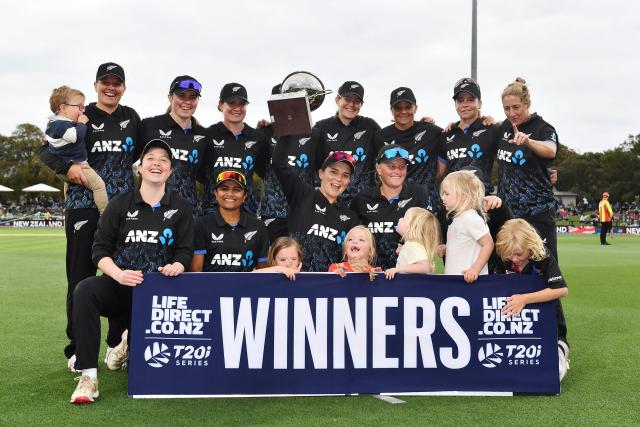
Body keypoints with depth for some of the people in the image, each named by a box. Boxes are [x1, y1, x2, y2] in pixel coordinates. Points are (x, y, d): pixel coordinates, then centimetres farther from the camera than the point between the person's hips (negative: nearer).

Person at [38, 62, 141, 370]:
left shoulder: (131, 117, 12)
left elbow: (140, 152, 27)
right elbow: (46, 151, 2)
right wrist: (67, 168, -16)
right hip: (84, 205, -2)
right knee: (80, 276, 0)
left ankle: (119, 345, 14)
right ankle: (77, 348, 9)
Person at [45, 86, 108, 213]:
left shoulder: (56, 122, 11)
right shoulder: (62, 125, -22)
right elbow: (77, 136, -37)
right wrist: (82, 123, -19)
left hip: (63, 167, 11)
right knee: (98, 184, -15)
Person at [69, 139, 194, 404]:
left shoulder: (180, 208, 10)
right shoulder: (120, 204, 7)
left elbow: (185, 251, 5)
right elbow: (100, 249, 1)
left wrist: (176, 266, -20)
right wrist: (118, 274, -19)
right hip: (120, 287, 0)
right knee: (85, 290, -34)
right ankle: (88, 376, -30)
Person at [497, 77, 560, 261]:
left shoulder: (543, 128, -9)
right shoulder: (505, 127, 9)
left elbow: (550, 151, -32)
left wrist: (528, 141, -52)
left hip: (537, 212, -6)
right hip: (507, 210, 6)